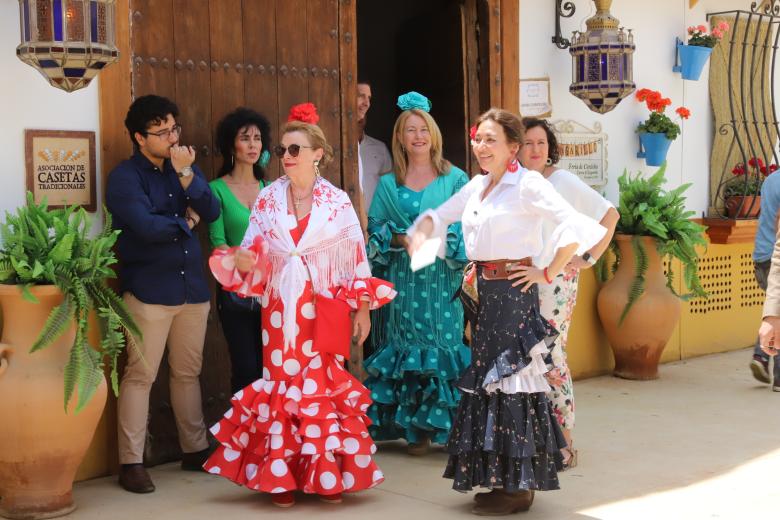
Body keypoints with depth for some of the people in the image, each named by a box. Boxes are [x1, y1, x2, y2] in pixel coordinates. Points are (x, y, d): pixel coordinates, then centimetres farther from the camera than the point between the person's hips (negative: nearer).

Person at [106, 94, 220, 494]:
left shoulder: (183, 166, 13)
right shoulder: (125, 177, -5)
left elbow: (212, 212, 0)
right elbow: (146, 226, -19)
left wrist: (187, 175, -13)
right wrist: (186, 222, -3)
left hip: (192, 288, 6)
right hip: (149, 291, -6)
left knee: (188, 373, 13)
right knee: (140, 375, -5)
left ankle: (195, 450, 24)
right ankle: (130, 463, 2)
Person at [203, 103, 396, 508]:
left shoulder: (337, 201, 0)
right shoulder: (267, 200, 5)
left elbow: (356, 258, 1)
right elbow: (249, 255, 5)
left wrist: (363, 309, -1)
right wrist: (240, 261, -19)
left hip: (324, 311, -1)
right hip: (279, 311, 2)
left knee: (325, 386, 1)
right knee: (281, 387, 2)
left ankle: (328, 475, 12)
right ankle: (282, 476, 11)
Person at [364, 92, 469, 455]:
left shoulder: (455, 179, 6)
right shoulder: (388, 184, 11)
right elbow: (375, 234, 7)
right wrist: (401, 239, -11)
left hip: (442, 280, -1)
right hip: (402, 283, 2)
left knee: (444, 348, -4)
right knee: (405, 349, 2)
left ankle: (444, 425, 5)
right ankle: (415, 428, 11)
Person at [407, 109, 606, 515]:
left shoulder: (527, 184, -12)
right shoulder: (477, 186, 11)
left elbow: (576, 227, -23)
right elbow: (439, 216, 25)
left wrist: (548, 273, -17)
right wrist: (418, 238, 5)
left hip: (513, 292, -8)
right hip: (482, 293, 8)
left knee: (511, 379, -4)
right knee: (487, 378, 12)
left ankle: (519, 486, 7)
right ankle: (500, 478, 23)